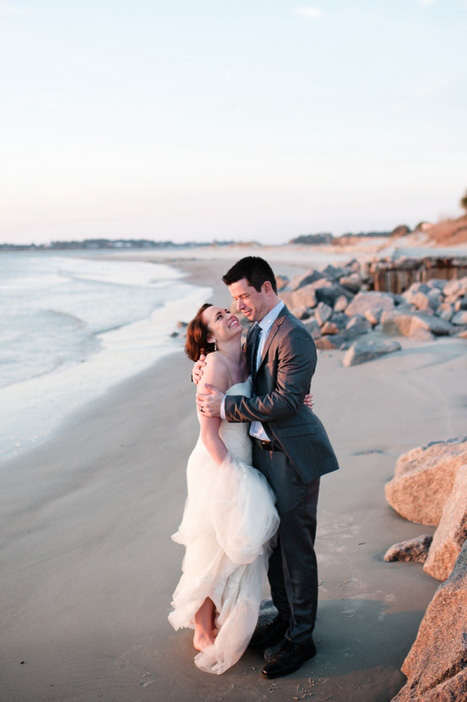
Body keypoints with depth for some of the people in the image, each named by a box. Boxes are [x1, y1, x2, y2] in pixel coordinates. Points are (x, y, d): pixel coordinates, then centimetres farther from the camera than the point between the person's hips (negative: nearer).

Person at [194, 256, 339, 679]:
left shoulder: (294, 336, -19)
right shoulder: (256, 333, 10)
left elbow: (286, 400, -26)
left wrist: (226, 405, -24)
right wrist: (209, 373, -1)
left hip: (293, 457, -9)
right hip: (264, 453, 9)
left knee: (296, 548, 2)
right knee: (272, 541, 18)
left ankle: (301, 639, 16)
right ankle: (284, 617, 36)